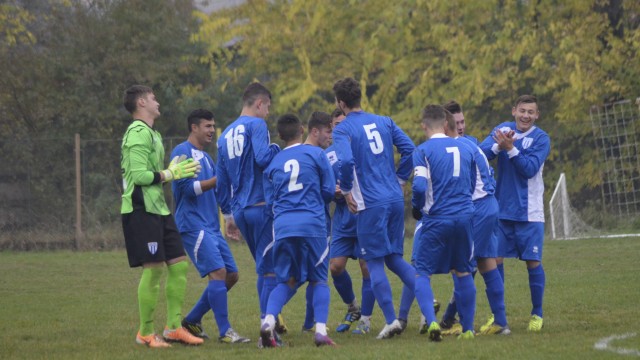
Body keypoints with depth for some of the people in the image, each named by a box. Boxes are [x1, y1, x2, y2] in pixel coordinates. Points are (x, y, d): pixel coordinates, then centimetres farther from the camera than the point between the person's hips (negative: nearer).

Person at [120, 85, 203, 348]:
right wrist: (170, 174, -14)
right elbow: (138, 175, -20)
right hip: (141, 210, -10)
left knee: (179, 265, 8)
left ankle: (173, 327, 13)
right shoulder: (138, 133, -13)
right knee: (153, 268, -8)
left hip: (158, 209, 10)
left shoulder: (150, 133, 19)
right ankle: (145, 333, 0)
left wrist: (173, 171, 12)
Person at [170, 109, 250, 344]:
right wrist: (217, 179, -18)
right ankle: (225, 332, -16)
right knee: (218, 272, -18)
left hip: (211, 226, 9)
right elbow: (185, 188, -16)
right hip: (193, 225, -9)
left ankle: (192, 321, 18)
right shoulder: (182, 152, -6)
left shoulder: (205, 157, 21)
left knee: (231, 275, 7)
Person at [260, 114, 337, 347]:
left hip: (282, 225, 2)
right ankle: (320, 331, -7)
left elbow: (270, 201, 15)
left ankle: (269, 320, -12)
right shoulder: (316, 154, 4)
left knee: (286, 281, 13)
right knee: (319, 280, 9)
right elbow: (329, 191, 7)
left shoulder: (273, 163, 12)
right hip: (312, 224, -2)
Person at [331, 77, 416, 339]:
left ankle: (391, 320, -5)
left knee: (375, 263, 1)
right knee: (394, 257, 17)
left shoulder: (343, 130, -7)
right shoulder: (383, 122, 11)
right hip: (395, 199, 6)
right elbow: (409, 149, 7)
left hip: (370, 203, -6)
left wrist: (346, 190, -8)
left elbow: (346, 161, -22)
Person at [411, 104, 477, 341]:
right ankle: (467, 329, 17)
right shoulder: (464, 148, 12)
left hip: (436, 219, -4)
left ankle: (431, 322, -19)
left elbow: (419, 186, -15)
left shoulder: (423, 150, -5)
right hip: (464, 216, 4)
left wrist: (416, 207, 3)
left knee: (422, 273, 3)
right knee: (463, 272, 17)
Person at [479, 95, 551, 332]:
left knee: (533, 262, 0)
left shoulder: (541, 139, -6)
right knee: (495, 260, 1)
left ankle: (537, 314, 14)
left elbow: (530, 168, -17)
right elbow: (481, 153, -7)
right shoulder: (503, 129, 4)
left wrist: (510, 148, -25)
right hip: (501, 210, 3)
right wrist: (498, 145, -25)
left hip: (529, 212, -3)